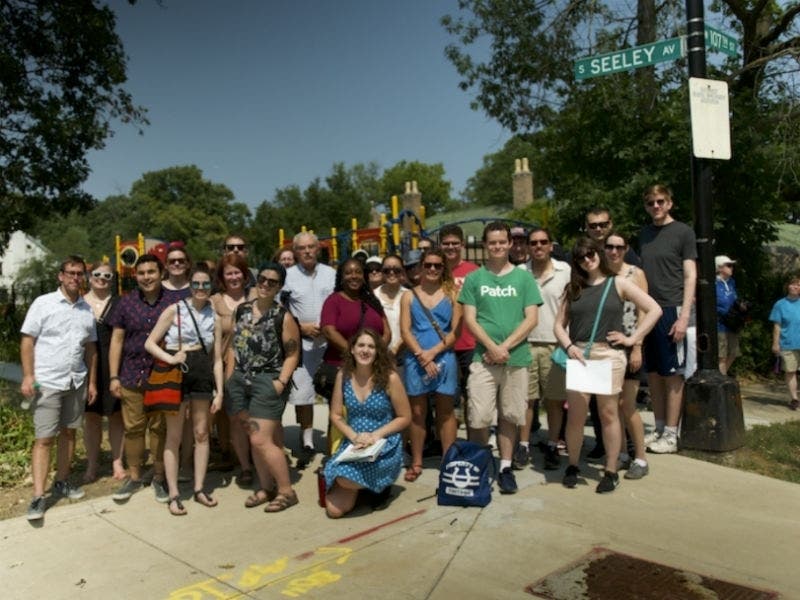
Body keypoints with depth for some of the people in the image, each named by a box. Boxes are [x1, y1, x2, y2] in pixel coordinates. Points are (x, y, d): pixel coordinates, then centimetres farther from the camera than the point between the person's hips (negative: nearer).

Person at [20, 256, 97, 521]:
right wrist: (28, 376, -13)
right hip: (47, 382, -4)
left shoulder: (87, 309, 9)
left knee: (69, 432, 12)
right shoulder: (43, 303, -3)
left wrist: (92, 381, 11)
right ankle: (38, 497, 1)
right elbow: (27, 340, -5)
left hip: (77, 382, 5)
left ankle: (62, 482, 27)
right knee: (44, 438, -4)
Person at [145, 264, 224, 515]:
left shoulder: (214, 318, 8)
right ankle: (173, 494, 11)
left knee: (202, 433, 8)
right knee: (174, 436, 3)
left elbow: (217, 359, 7)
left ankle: (199, 489, 20)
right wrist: (171, 359, -18)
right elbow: (150, 343, -3)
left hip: (202, 375, 3)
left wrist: (219, 391, 2)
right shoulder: (174, 310, -2)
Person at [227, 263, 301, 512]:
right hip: (241, 380, 6)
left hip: (268, 382, -6)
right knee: (255, 439, 13)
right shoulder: (241, 310, 8)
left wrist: (281, 381, -18)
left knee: (262, 440, -9)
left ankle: (286, 491, 5)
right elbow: (233, 344, 14)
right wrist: (231, 375, 8)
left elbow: (292, 354, -9)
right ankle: (266, 488, 27)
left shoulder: (283, 317, -8)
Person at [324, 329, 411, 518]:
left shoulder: (389, 378, -12)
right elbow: (335, 415, 4)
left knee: (346, 478, -31)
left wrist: (376, 435, -16)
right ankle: (364, 485, 21)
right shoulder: (343, 376, -2)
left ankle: (381, 484, 3)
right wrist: (354, 436, -13)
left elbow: (405, 417, -5)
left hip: (385, 446, -3)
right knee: (334, 510, -10)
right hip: (353, 444, 3)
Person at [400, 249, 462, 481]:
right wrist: (421, 355, -12)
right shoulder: (409, 296, 7)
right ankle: (416, 462, 17)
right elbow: (405, 331, 0)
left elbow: (455, 331, -2)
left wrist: (433, 352, -11)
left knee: (446, 412, 8)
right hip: (415, 360, 1)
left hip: (444, 359, 0)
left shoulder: (451, 294, 5)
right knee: (417, 412, 7)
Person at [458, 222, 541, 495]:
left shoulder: (524, 278, 6)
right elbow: (469, 319, 1)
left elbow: (532, 319, 0)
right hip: (483, 357, 0)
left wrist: (505, 347, -10)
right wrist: (492, 347, -12)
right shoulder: (474, 279, 6)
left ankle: (505, 467, 21)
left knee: (509, 416, 9)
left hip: (517, 358, 1)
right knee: (479, 418, -4)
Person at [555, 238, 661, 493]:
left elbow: (654, 310, 2)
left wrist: (632, 338, -3)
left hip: (609, 355, -2)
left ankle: (611, 472, 15)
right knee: (575, 414, 2)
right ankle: (573, 466, 19)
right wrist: (569, 346, -6)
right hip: (578, 354, 2)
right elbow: (559, 324, 12)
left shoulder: (618, 283, 5)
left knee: (608, 414, 4)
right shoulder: (573, 288, 12)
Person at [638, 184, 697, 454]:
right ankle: (659, 428, 19)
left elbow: (690, 276, -5)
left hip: (671, 310, -5)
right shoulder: (644, 234, 15)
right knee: (653, 373, 9)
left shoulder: (683, 232, -1)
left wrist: (684, 315, -13)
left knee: (672, 374, 0)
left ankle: (671, 435, 7)